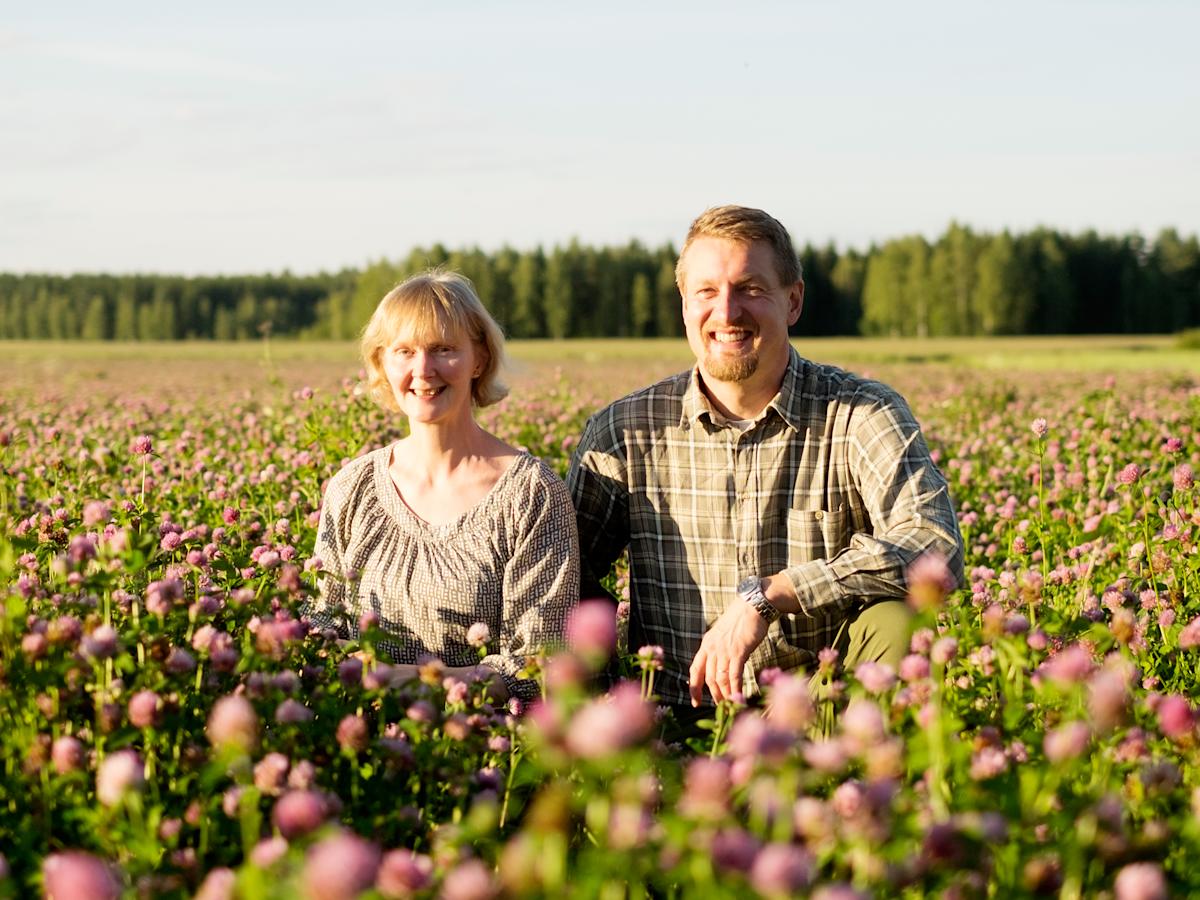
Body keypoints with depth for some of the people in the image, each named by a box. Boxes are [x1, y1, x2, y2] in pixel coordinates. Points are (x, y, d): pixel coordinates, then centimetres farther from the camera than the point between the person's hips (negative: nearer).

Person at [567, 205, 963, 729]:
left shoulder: (862, 416, -5)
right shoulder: (625, 431, 2)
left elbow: (937, 546, -22)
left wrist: (764, 596, -26)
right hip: (678, 726, 2)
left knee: (893, 618, -29)